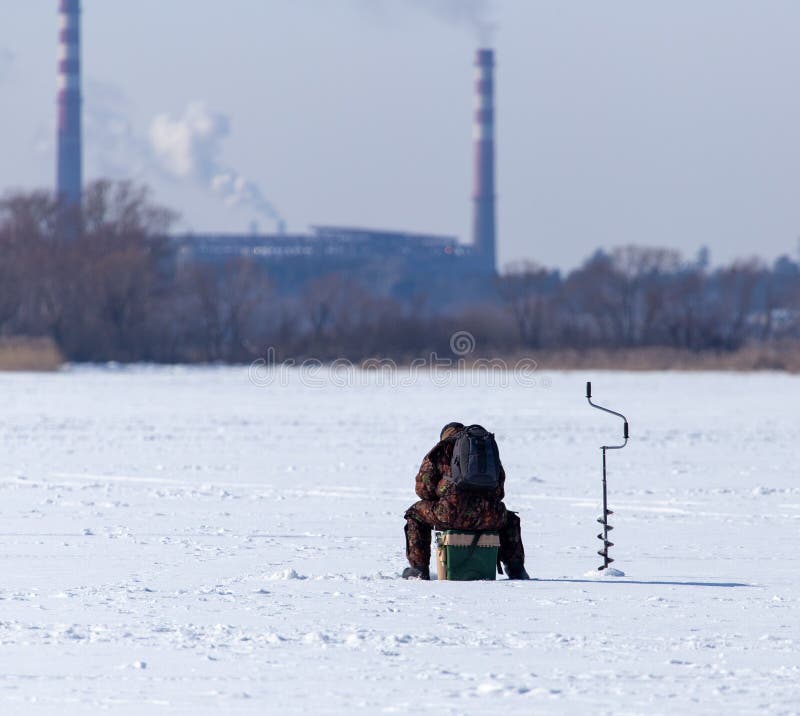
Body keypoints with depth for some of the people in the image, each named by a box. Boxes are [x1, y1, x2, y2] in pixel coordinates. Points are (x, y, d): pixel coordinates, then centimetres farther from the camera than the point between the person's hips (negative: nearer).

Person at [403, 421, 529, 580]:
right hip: (488, 516, 4)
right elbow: (500, 491, 28)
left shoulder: (441, 449, 12)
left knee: (416, 514, 24)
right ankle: (516, 570, 28)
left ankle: (419, 569, 18)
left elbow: (423, 487, 9)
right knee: (509, 520, 38)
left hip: (452, 513, -4)